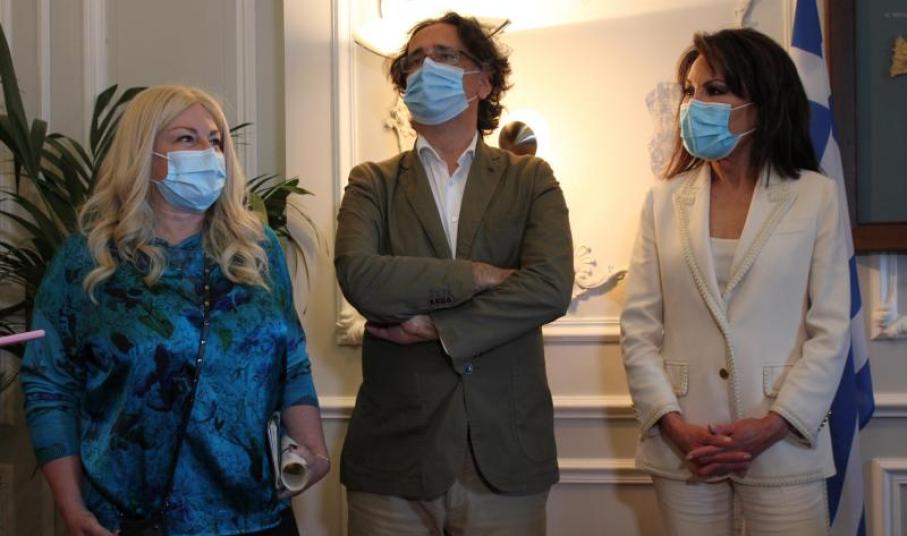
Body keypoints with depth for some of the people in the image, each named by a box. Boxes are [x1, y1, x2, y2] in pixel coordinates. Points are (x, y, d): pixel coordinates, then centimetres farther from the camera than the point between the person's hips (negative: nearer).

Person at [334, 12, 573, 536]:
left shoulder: (531, 178, 6)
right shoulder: (373, 182, 6)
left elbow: (552, 287, -10)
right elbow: (360, 278, -13)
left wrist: (435, 326, -12)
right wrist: (480, 275, -12)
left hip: (506, 454, 0)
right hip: (395, 454, 0)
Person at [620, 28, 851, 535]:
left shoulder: (817, 196, 1)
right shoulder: (664, 200, 6)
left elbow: (831, 329, -3)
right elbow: (639, 325, 2)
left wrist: (771, 427, -12)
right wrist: (673, 425, -10)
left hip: (783, 446, -1)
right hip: (682, 448, 2)